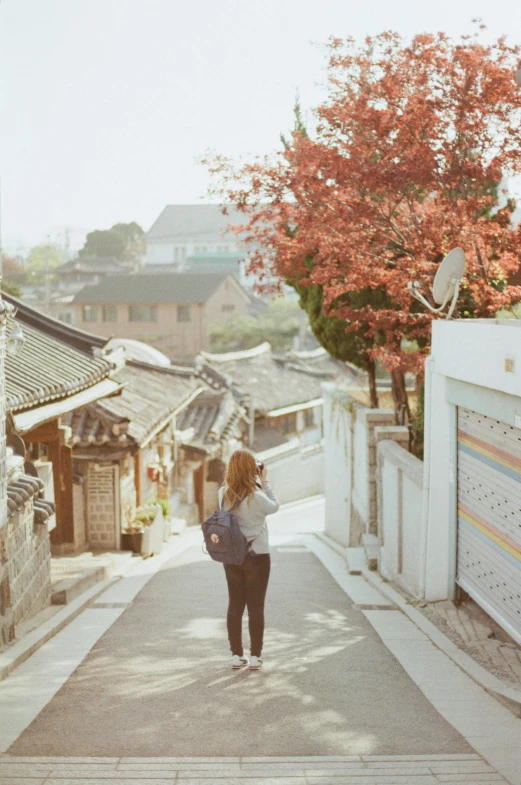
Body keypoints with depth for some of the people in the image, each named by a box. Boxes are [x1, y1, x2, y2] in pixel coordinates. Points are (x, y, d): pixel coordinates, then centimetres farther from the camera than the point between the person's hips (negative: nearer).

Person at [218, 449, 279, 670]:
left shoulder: (223, 494, -5)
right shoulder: (255, 496, -19)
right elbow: (274, 507, -2)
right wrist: (264, 482, 4)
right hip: (257, 557, -4)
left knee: (235, 606, 12)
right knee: (256, 607, 5)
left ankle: (237, 655, 17)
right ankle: (255, 656, 9)